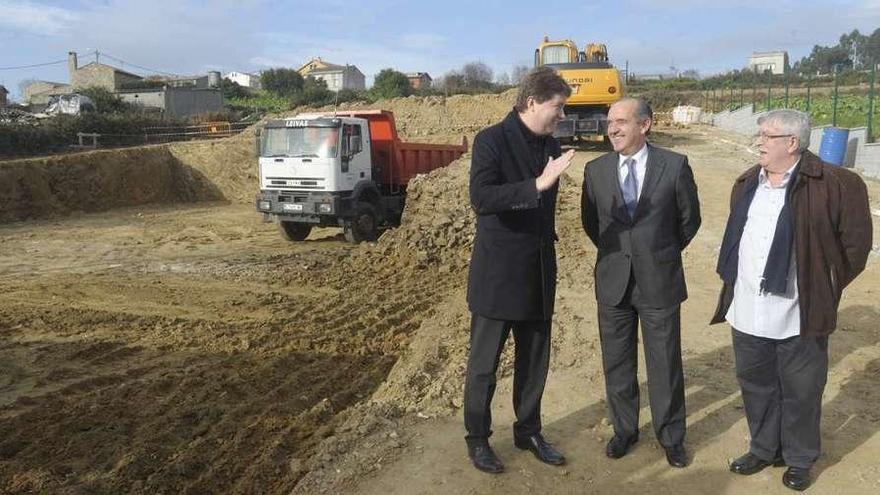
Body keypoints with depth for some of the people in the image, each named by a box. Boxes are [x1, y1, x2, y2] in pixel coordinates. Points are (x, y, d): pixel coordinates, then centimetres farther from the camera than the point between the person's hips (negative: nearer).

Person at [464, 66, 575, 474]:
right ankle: (477, 439, 24)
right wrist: (537, 184, -32)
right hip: (497, 273, -6)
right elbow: (480, 198, -26)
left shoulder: (551, 145, 9)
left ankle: (528, 432, 33)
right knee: (484, 364, 7)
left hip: (539, 275, 6)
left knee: (534, 361, 15)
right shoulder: (491, 141, -12)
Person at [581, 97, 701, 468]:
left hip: (660, 283, -2)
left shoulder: (675, 166, -7)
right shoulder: (596, 170, 0)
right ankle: (624, 430, 33)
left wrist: (663, 253, 12)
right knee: (616, 365, 13)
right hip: (613, 282, 2)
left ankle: (671, 437, 29)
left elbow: (689, 218, 6)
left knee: (665, 366, 9)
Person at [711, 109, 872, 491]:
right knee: (756, 385, 18)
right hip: (747, 312, 5)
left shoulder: (835, 185, -11)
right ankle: (763, 449, 38)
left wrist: (824, 288, -2)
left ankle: (799, 459, 33)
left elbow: (856, 242, -5)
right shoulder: (747, 183, 7)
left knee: (800, 392, 12)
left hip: (799, 316, -5)